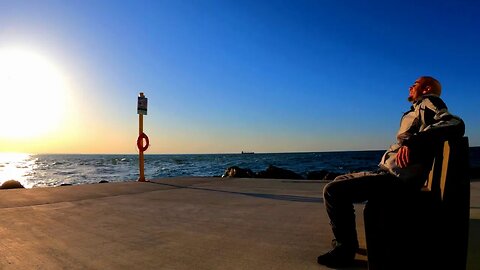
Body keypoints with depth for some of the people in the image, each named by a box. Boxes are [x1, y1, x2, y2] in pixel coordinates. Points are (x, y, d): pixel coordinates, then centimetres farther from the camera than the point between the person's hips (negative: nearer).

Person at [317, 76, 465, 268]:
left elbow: (456, 124, -22)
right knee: (340, 181, 22)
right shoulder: (418, 109, 27)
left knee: (333, 191, -21)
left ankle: (345, 250, -5)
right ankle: (346, 240, 27)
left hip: (397, 177, -10)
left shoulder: (428, 102, -1)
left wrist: (413, 141, -35)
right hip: (391, 173, 10)